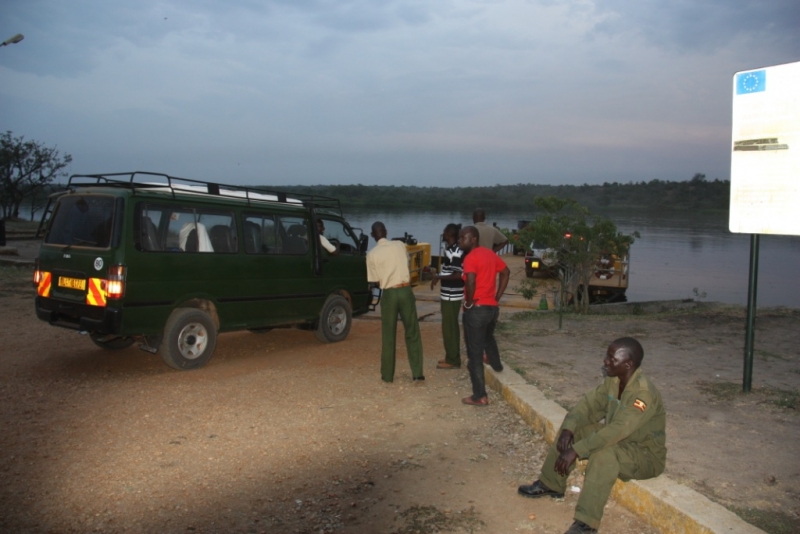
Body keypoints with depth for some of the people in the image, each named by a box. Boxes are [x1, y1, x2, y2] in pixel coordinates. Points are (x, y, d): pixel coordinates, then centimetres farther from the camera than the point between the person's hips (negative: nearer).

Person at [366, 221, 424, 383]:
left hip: (389, 294, -1)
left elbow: (376, 280, 0)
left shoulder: (372, 254, -5)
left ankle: (387, 374, 16)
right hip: (406, 291, 2)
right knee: (412, 332, 10)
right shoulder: (400, 246, 3)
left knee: (388, 336, 9)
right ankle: (417, 372, 10)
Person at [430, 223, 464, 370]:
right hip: (449, 295, 10)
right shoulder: (451, 250, 11)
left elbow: (458, 275, -24)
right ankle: (452, 358, 23)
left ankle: (452, 361, 5)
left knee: (449, 328, -3)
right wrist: (438, 275, 13)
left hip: (452, 296, -10)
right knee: (451, 327, 15)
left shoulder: (455, 253, -20)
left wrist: (438, 277, -19)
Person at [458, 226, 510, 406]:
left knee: (475, 354, 0)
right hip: (492, 307, 8)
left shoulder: (470, 257, -15)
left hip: (476, 309, -8)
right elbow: (505, 272, 19)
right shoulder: (490, 253, 10)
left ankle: (480, 396, 4)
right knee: (488, 338, 37)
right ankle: (497, 365, 61)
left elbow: (470, 282, -31)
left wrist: (469, 302, -15)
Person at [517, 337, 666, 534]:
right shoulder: (613, 380, -6)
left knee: (604, 453, -37)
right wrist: (568, 429, -21)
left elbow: (616, 431, -39)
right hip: (619, 441, 8)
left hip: (646, 455, -8)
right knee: (574, 428, -2)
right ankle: (551, 484, 11)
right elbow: (589, 404, -3)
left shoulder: (643, 393, -31)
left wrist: (575, 451, -40)